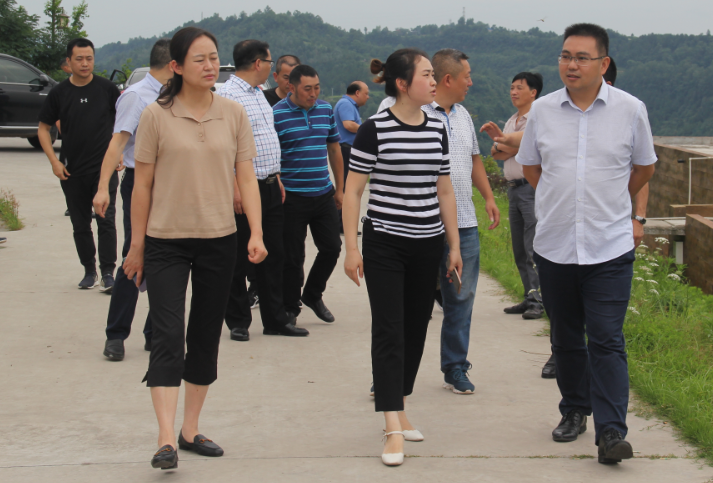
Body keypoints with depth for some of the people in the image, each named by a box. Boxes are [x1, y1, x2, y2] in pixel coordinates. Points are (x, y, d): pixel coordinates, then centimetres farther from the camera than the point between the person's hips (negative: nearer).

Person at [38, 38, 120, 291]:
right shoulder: (59, 93, 3)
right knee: (80, 225, 9)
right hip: (72, 172, 2)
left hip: (104, 166, -2)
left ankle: (108, 273, -9)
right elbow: (43, 129, 10)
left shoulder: (107, 88, -1)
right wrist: (54, 161, -1)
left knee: (106, 220, -11)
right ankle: (89, 271, 21)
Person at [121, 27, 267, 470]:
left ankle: (191, 430, 22)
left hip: (219, 240, 3)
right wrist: (136, 246, 2)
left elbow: (246, 176, 2)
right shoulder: (156, 116, -5)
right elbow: (143, 184, 0)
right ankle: (167, 439, -15)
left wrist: (256, 234, -10)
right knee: (168, 336, -12)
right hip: (166, 242, -3)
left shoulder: (233, 113, 3)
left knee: (206, 337, 10)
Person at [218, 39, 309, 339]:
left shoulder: (259, 94, 16)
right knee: (239, 259, 1)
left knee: (273, 256, 12)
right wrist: (234, 187, -22)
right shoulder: (227, 95, -13)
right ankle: (238, 322, 11)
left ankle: (275, 319, 19)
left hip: (270, 187, 9)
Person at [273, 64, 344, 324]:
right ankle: (290, 309, 16)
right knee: (293, 257, 2)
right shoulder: (276, 114, -9)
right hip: (292, 197, -5)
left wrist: (339, 188, 15)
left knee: (332, 247, 7)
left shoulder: (326, 109, 7)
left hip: (324, 195, 5)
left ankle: (313, 295, 30)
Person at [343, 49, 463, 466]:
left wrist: (455, 244, 12)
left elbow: (444, 190, 14)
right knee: (389, 332, -7)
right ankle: (394, 429, -9)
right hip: (384, 244, -5)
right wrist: (351, 248, -10)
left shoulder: (437, 128, 6)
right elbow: (353, 190, -6)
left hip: (427, 245, 5)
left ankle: (398, 405, 28)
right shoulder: (375, 129, -9)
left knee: (416, 331, 11)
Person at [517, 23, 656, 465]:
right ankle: (574, 411, 30)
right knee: (566, 338, 14)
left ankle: (611, 433, -9)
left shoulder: (630, 109, -3)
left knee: (606, 341, -9)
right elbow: (530, 166, 18)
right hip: (554, 245, 3)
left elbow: (644, 167, 13)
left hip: (610, 248, -3)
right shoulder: (543, 111, 2)